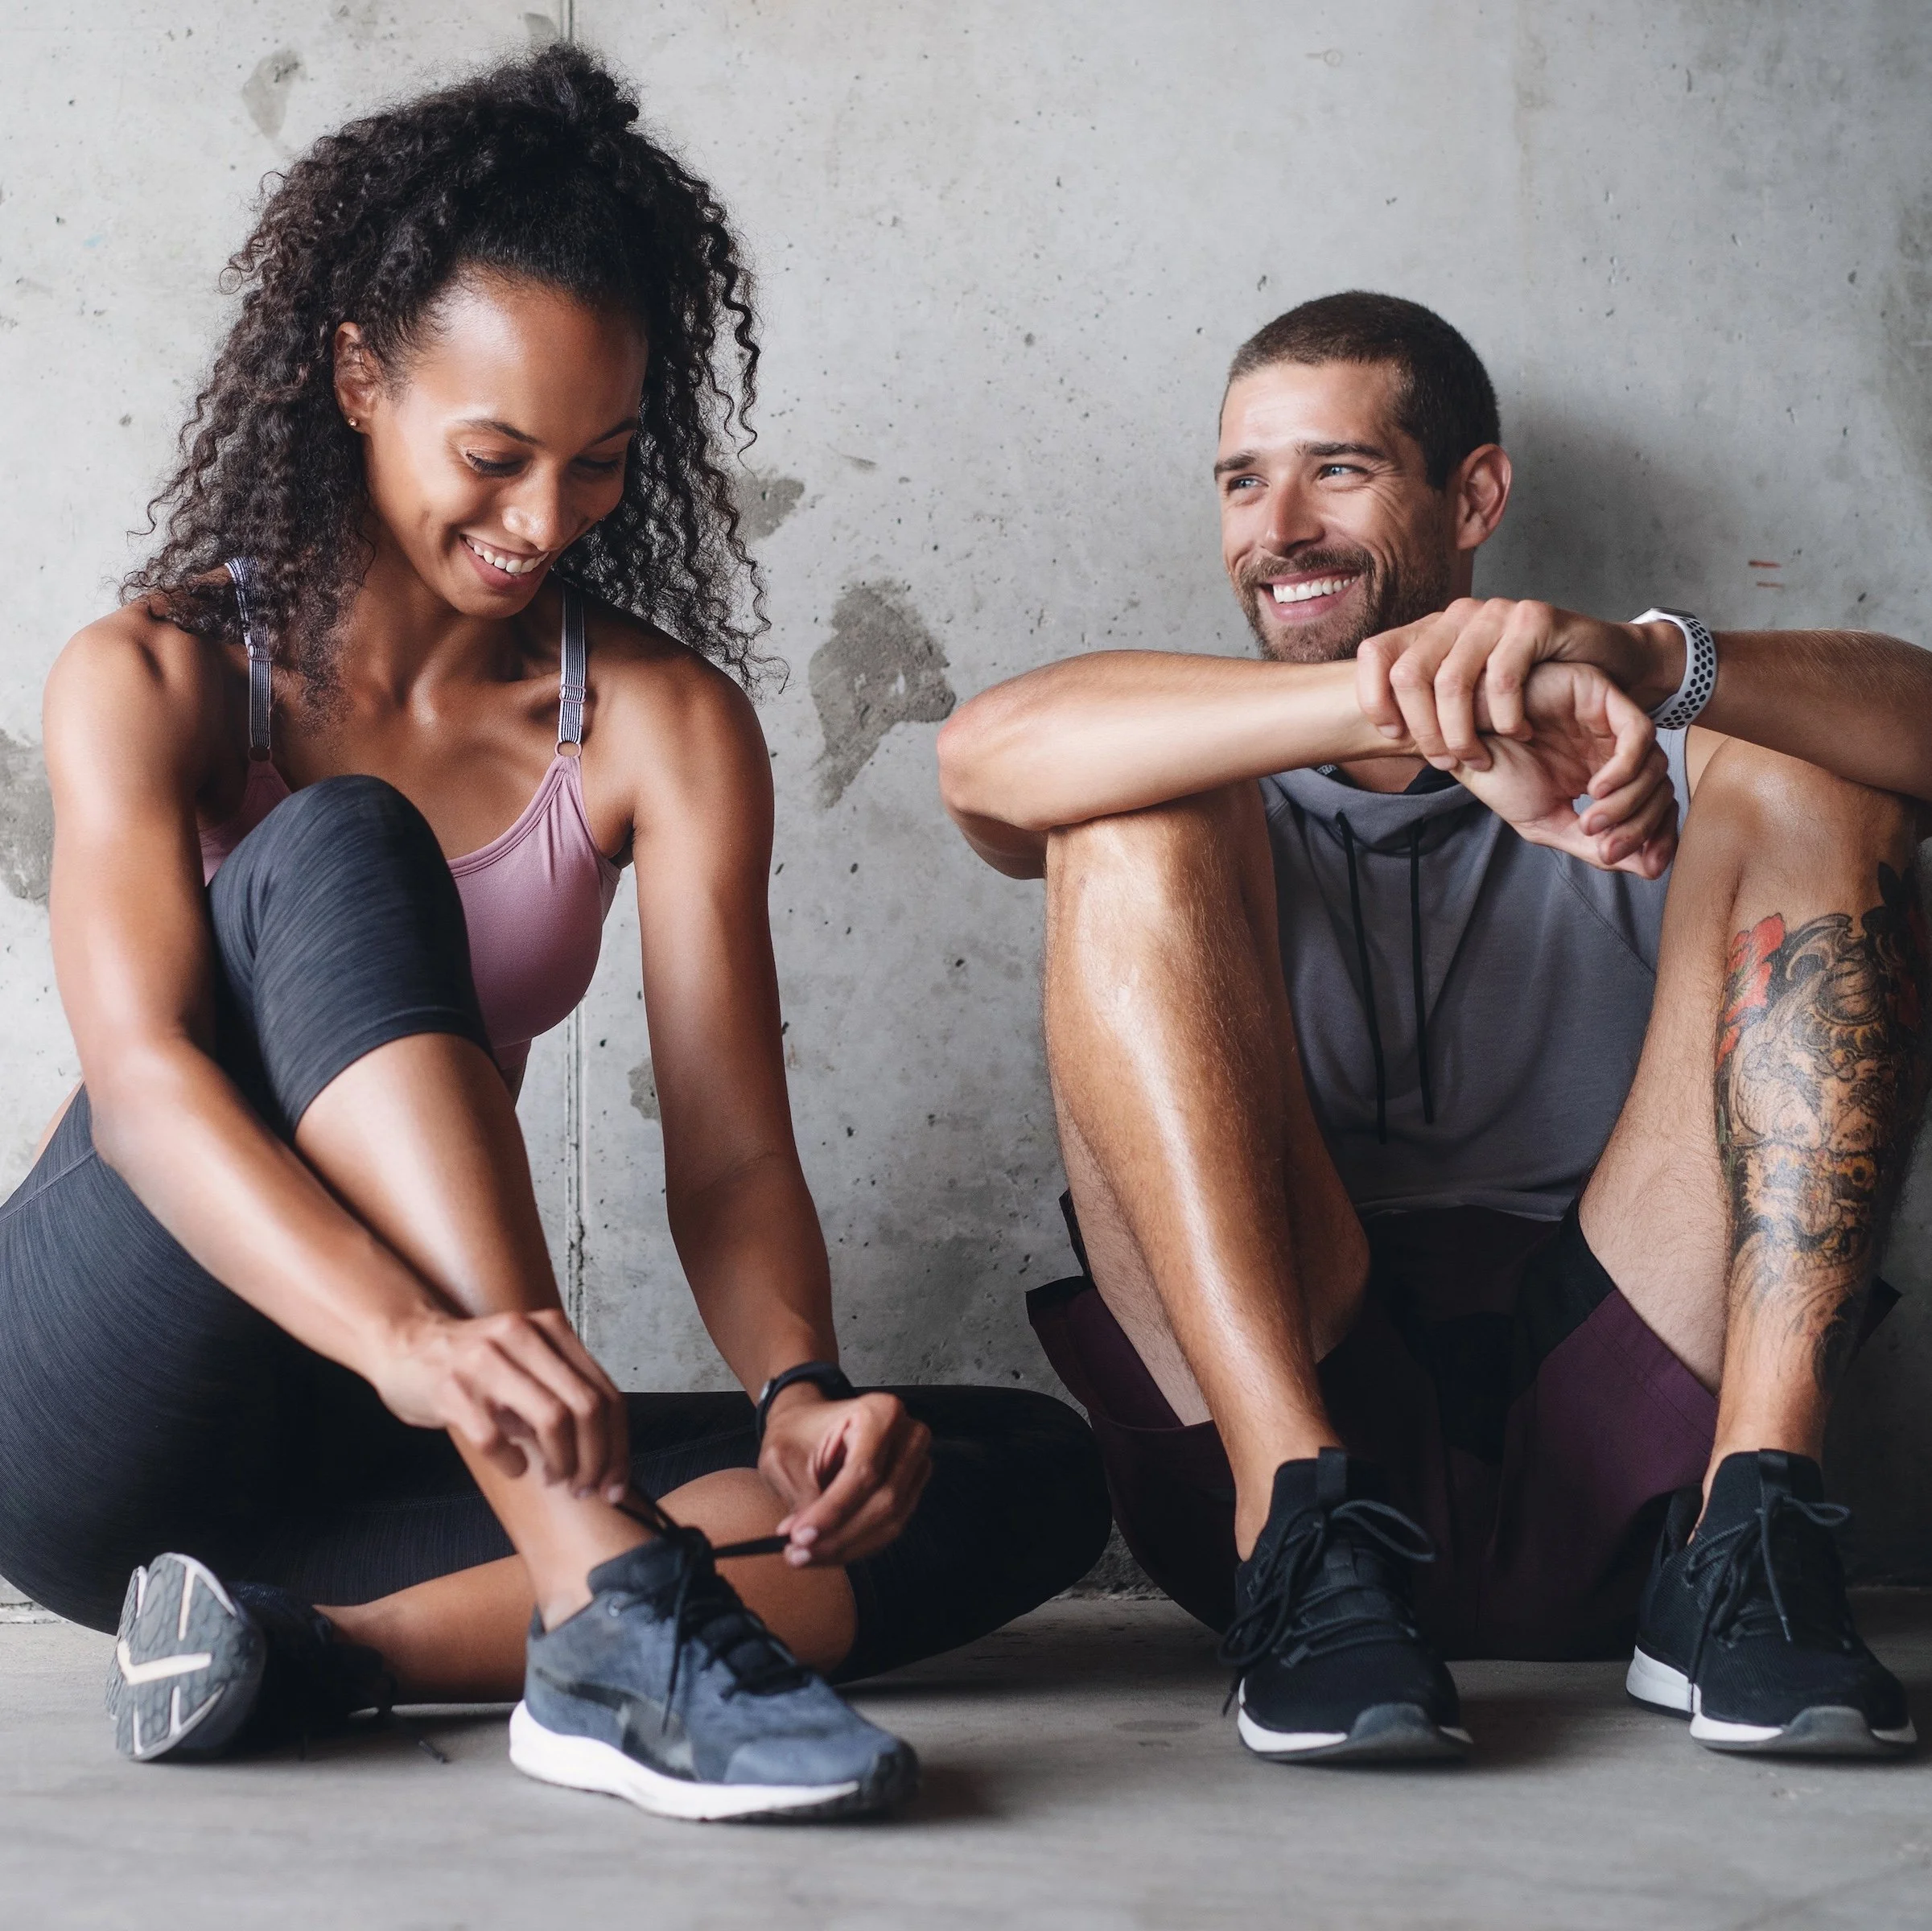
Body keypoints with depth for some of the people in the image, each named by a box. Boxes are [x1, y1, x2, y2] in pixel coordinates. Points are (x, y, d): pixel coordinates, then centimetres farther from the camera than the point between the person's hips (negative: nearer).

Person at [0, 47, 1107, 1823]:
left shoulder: (665, 722, 3)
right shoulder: (154, 677, -4)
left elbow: (729, 1146, -7)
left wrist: (803, 1386, -30)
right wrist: (409, 1337, -40)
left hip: (364, 1465, 4)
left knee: (1027, 1479, -15)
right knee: (336, 851, -27)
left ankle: (301, 1650, -29)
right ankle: (610, 1615, -40)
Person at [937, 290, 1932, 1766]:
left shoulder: (1648, 765, 18)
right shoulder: (1208, 768, 17)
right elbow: (987, 756, -10)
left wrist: (1651, 662, -26)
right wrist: (1415, 706, -24)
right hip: (1277, 1416, 0)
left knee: (1802, 785, -8)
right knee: (1136, 828, -11)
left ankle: (1746, 1538, -23)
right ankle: (1303, 1532, -27)